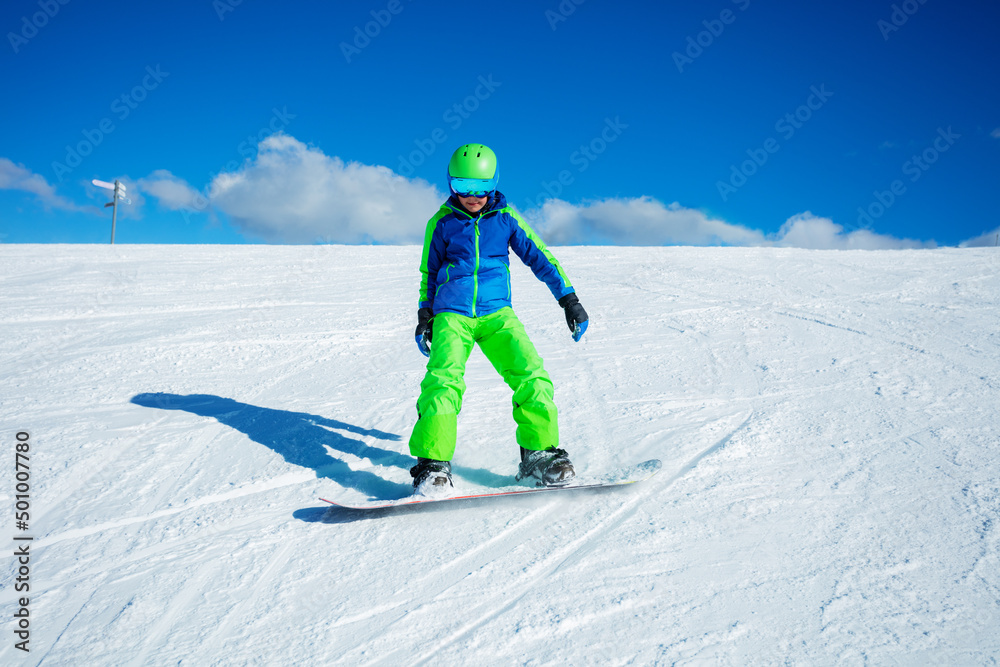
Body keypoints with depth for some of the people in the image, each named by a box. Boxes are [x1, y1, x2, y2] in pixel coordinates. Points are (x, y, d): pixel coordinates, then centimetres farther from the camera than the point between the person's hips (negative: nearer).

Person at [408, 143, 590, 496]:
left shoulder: (506, 217, 5)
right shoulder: (441, 223, 5)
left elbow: (538, 257, 9)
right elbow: (429, 271, 19)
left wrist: (569, 299, 5)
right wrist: (424, 315, 17)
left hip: (497, 313, 1)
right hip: (452, 315, -1)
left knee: (532, 377, -17)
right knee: (444, 381, -24)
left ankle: (539, 455, -4)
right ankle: (432, 464, -20)